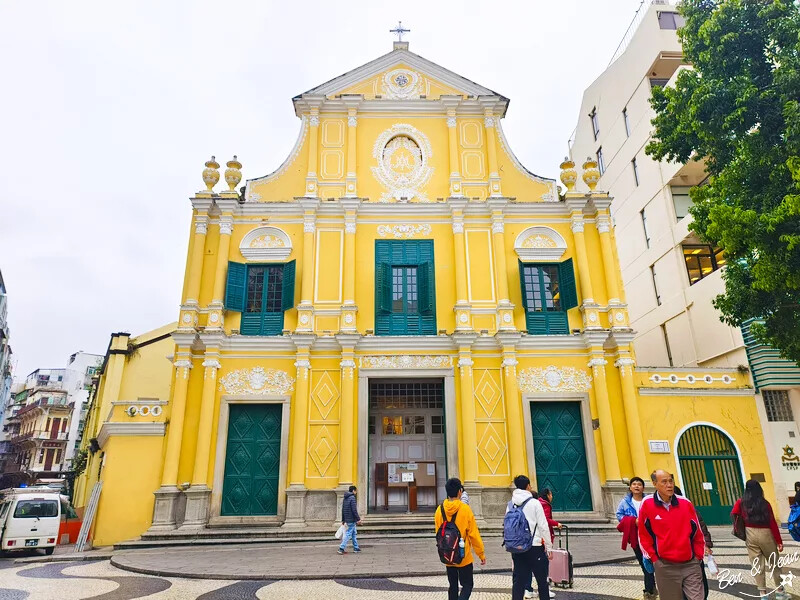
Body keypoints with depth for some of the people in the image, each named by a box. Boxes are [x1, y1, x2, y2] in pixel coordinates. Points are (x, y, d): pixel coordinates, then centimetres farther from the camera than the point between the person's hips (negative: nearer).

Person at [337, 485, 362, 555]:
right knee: (348, 534, -5)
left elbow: (343, 510, 17)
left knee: (354, 534, 16)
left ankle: (356, 548, 22)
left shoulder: (345, 498, 13)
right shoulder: (352, 498, -14)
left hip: (347, 519, 9)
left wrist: (343, 520, 23)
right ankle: (341, 548, -7)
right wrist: (358, 519, -16)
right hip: (352, 520, -9)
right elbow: (354, 510, -19)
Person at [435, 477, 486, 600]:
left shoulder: (440, 509, -5)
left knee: (453, 586, 18)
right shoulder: (465, 509, -16)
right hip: (464, 556, -4)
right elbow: (473, 534, -11)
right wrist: (481, 553, 0)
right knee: (467, 585, 8)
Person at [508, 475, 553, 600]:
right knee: (542, 580, 11)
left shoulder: (510, 505, 5)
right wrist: (549, 547, 1)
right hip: (535, 547, -4)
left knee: (518, 581, 8)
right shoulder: (534, 503, -7)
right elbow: (543, 526, -7)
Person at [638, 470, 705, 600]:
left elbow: (697, 532, 10)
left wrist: (698, 556, 8)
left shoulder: (686, 504, 0)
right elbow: (644, 536, -1)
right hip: (665, 566, -2)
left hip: (690, 564, 2)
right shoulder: (647, 505, -8)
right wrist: (654, 559, -2)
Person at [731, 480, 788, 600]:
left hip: (750, 535, 1)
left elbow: (733, 515, -9)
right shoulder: (765, 503, -5)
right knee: (774, 563, 18)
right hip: (766, 534, -1)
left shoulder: (741, 502, 0)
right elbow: (772, 523, -6)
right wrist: (779, 541, -1)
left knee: (758, 565, 7)